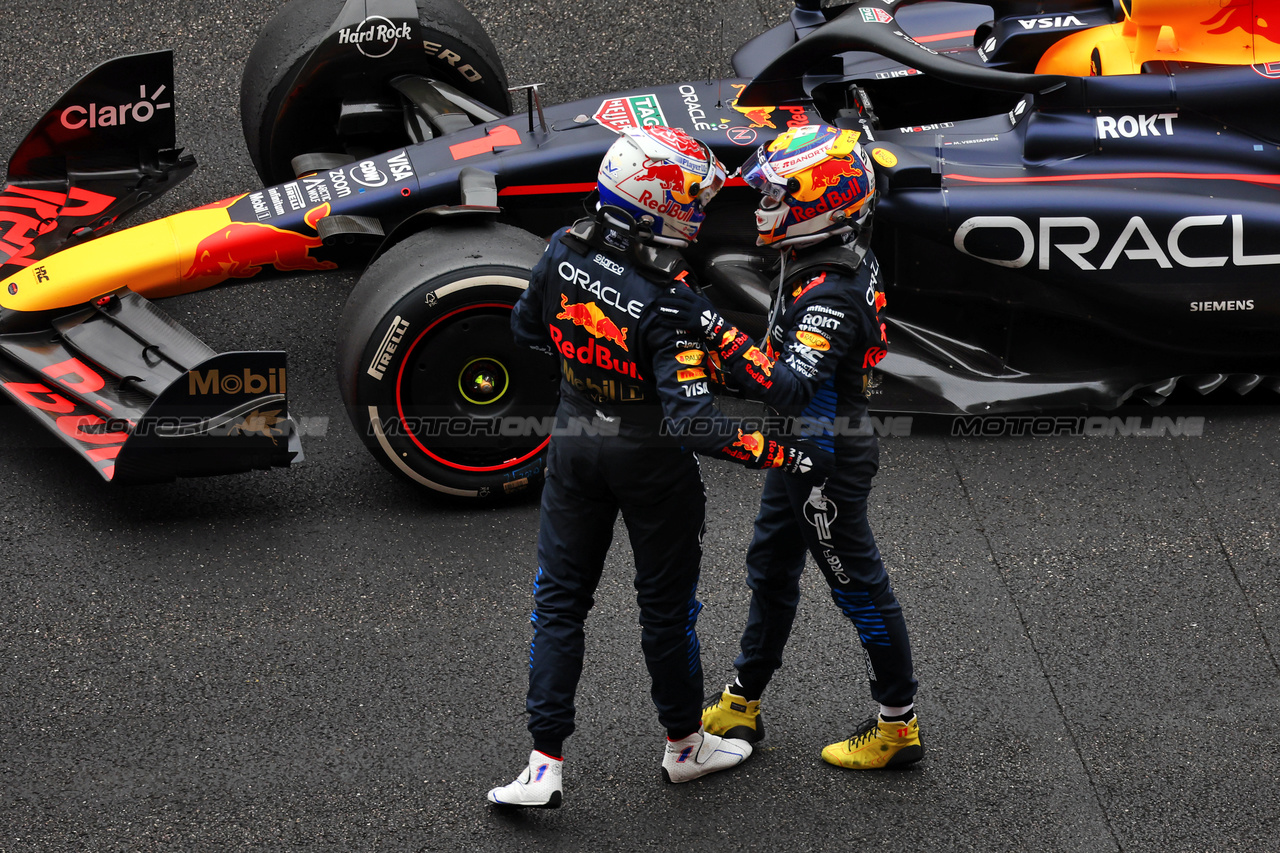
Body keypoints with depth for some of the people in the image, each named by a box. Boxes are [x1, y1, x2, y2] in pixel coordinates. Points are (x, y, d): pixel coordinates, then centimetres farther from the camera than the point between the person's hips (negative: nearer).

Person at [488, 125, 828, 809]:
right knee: (666, 604, 15)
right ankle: (684, 744, 32)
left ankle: (545, 765, 9)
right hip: (650, 460, -4)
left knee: (559, 600, 11)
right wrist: (773, 453, -26)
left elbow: (526, 329, 6)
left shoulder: (565, 251, -12)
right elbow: (691, 419, -31)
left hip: (575, 440, 4)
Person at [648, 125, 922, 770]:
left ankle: (899, 725, 19)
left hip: (826, 463, -10)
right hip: (800, 452, 10)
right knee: (770, 571, 20)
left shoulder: (830, 297, -33)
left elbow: (789, 390, -43)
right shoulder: (847, 258, -2)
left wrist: (712, 329, -48)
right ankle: (740, 705, 35)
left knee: (859, 587, 4)